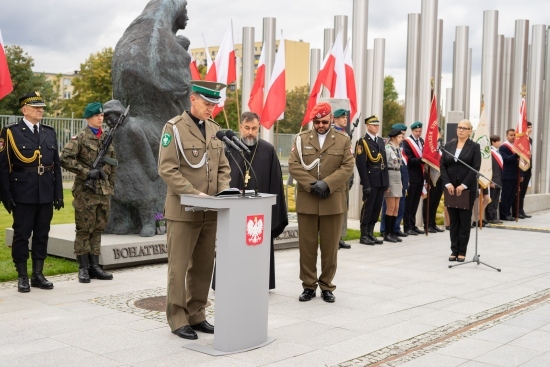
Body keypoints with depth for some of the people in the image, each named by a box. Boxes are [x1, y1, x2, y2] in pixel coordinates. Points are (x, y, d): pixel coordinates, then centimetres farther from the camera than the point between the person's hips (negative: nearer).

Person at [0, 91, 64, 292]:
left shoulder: (49, 132, 12)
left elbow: (56, 165, 12)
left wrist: (58, 193, 8)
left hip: (46, 194, 4)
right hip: (23, 195, -4)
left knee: (42, 235, 9)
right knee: (21, 235, 3)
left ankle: (38, 275, 20)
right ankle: (22, 277, 13)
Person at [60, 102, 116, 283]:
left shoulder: (106, 138, 13)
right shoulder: (80, 138, -5)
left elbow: (113, 164, 19)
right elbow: (65, 159, -14)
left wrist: (111, 186, 15)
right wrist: (87, 172, -17)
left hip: (103, 191, 6)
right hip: (85, 191, -6)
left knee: (98, 229, 9)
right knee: (84, 229, 0)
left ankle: (94, 266, 16)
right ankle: (83, 268, 7)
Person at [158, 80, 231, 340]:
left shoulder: (215, 129, 12)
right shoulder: (174, 128, -7)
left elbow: (223, 167, 17)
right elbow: (167, 169, -13)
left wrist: (223, 190, -1)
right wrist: (194, 194, -19)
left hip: (210, 212, 6)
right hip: (183, 210, -6)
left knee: (204, 266, 11)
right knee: (179, 267, 2)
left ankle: (196, 315, 22)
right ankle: (177, 319, 11)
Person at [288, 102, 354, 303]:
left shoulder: (343, 140, 7)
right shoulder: (301, 139, 7)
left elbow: (347, 167, -2)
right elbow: (293, 165, -2)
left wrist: (327, 184, -15)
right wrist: (312, 184, -13)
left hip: (333, 202, 0)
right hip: (306, 201, 0)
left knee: (330, 246, 6)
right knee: (307, 245, 4)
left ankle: (327, 286, 17)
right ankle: (309, 285, 15)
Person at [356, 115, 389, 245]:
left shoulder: (381, 141, 16)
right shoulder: (362, 142, -7)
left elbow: (384, 162, 16)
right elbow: (360, 164, -12)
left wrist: (386, 181, 10)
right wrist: (366, 184, -16)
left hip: (381, 181, 7)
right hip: (371, 181, -7)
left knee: (377, 209, 9)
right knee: (367, 208, -1)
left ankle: (370, 233, 18)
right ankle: (364, 236, 6)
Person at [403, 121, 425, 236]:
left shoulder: (421, 141, 13)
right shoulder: (407, 142, -9)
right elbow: (409, 160, -16)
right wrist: (421, 160, -27)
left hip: (420, 176, 7)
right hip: (411, 176, -7)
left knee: (415, 202, 12)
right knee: (409, 202, -1)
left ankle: (413, 225, 20)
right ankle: (407, 227, 4)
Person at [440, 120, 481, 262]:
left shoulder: (474, 146, 0)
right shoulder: (449, 145, 9)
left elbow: (475, 168, -8)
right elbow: (442, 165, 5)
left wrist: (463, 185, -15)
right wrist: (448, 183, -8)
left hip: (467, 189, -3)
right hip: (450, 188, 3)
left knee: (464, 221, 3)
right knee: (453, 221, 7)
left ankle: (462, 252, 9)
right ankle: (454, 250, 12)